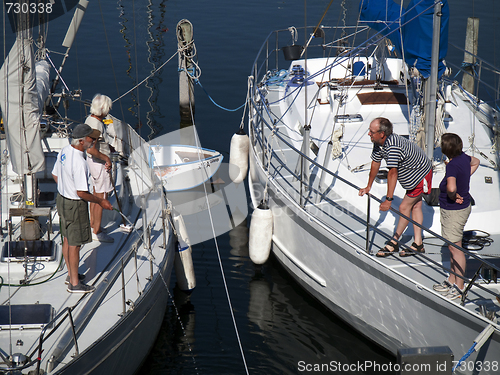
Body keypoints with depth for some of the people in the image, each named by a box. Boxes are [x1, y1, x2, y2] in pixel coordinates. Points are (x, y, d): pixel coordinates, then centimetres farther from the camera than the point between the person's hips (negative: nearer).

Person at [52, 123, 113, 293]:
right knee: (75, 244, 4)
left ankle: (71, 274, 39)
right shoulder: (79, 162, -31)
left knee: (67, 239, 22)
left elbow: (55, 175, 10)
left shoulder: (65, 150, -3)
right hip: (75, 205, -9)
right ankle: (74, 284, 17)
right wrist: (100, 201, -13)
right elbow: (81, 193, -27)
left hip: (62, 198, 9)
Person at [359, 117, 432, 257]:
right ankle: (418, 244, 13)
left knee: (404, 207, -5)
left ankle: (394, 243, 5)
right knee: (415, 206, 9)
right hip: (412, 175, 9)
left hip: (420, 175, -9)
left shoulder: (393, 147, -37)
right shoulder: (378, 143, -8)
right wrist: (368, 187, 15)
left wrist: (388, 199, -37)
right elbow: (375, 164, 6)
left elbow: (393, 173, -38)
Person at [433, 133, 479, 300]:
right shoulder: (463, 157, 0)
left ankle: (459, 287, 11)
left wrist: (453, 196, -22)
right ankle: (452, 280, 34)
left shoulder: (453, 165, -27)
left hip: (454, 211, -10)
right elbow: (476, 162, 25)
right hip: (461, 207, 10)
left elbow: (451, 188, -44)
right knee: (452, 247, 21)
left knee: (455, 248, 1)